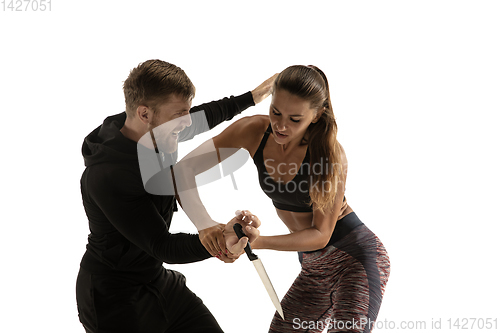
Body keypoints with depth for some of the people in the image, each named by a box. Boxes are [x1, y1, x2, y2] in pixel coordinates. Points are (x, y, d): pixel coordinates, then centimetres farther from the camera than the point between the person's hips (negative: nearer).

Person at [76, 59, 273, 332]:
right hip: (115, 300, -8)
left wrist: (250, 98, 28)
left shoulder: (154, 133, -4)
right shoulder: (107, 176, -30)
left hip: (158, 281, 8)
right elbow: (161, 246, -30)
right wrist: (211, 242, -48)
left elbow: (201, 118, 18)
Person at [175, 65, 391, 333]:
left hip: (356, 253, -5)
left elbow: (321, 235, -19)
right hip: (314, 265, 6)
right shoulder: (254, 131, -11)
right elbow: (183, 169, -14)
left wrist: (259, 242, -32)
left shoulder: (331, 155, -22)